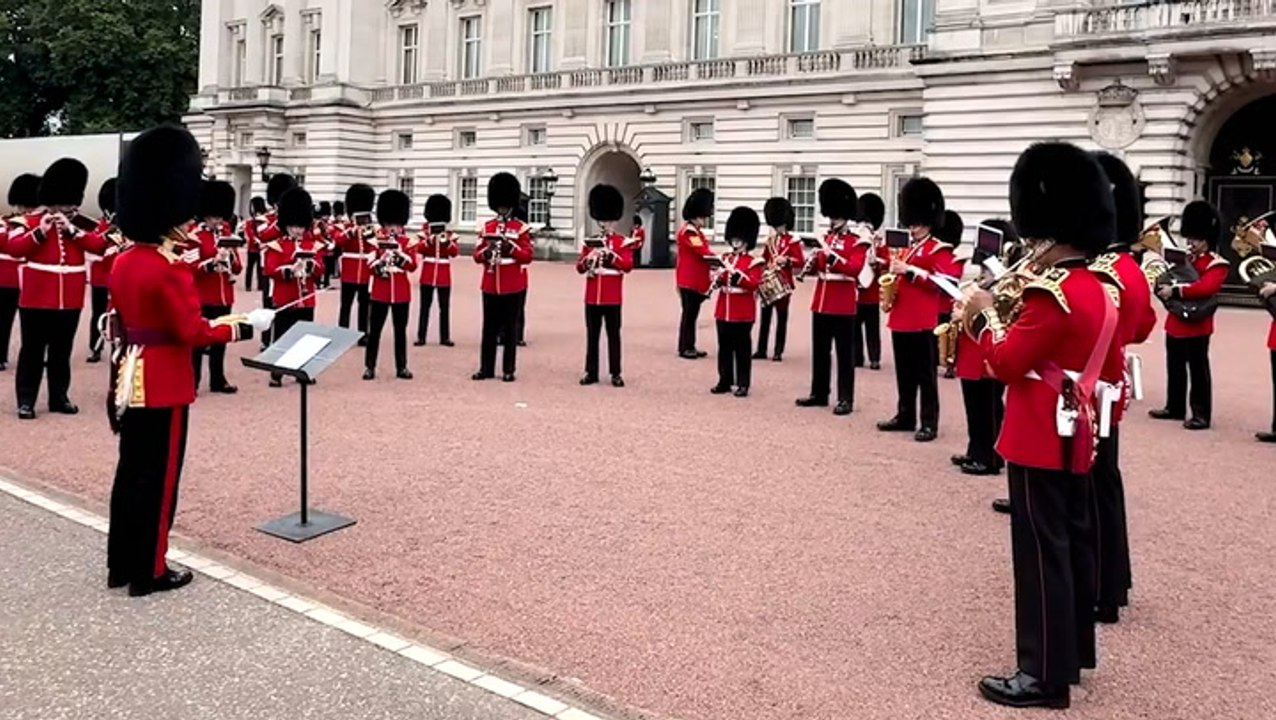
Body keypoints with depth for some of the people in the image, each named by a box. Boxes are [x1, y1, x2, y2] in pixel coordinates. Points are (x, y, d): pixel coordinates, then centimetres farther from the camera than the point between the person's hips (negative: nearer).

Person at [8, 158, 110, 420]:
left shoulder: (82, 223, 7)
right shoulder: (32, 221, -1)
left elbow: (100, 245, -7)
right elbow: (13, 247, -11)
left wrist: (72, 230, -16)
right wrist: (40, 232, -22)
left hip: (70, 300, 3)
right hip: (37, 299, -3)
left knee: (62, 350, 12)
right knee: (32, 350, 2)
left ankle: (59, 397, 21)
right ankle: (26, 400, 7)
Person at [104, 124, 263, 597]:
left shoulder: (122, 262, 7)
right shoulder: (170, 270, -20)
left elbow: (125, 322, 14)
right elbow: (192, 333, -19)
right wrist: (240, 329, -9)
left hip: (130, 382, 9)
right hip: (164, 387, -9)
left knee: (130, 471, 16)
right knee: (158, 478, 2)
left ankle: (120, 564, 26)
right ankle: (148, 572, 11)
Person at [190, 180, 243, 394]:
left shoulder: (227, 235, 11)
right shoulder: (195, 237, -6)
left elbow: (238, 268, 10)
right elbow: (192, 268, -13)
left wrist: (231, 257, -11)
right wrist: (213, 260, -25)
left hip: (224, 296, 6)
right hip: (203, 297, -6)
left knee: (220, 339, 11)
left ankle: (218, 380, 20)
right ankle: (192, 382, 3)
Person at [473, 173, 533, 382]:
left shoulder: (521, 228, -1)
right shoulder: (487, 227, 8)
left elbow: (527, 257, -7)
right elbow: (477, 256, 5)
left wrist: (510, 247, -21)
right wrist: (487, 250, -16)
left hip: (514, 286, -3)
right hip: (491, 285, 3)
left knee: (510, 328, 3)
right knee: (489, 327, 6)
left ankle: (509, 369, 10)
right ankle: (486, 368, 13)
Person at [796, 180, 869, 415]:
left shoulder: (857, 242, -6)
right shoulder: (825, 239, 13)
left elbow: (855, 268, -20)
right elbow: (817, 268, 13)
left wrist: (832, 256, -28)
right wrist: (811, 263, -8)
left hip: (843, 305, -6)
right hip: (821, 302, 7)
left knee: (844, 353, -1)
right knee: (820, 351, 11)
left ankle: (845, 399, 3)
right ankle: (819, 393, 21)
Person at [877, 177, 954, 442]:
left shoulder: (939, 250, -6)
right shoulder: (908, 249, 18)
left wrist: (909, 270, -21)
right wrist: (891, 278, 4)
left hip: (923, 322, -8)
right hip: (901, 320, 8)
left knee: (925, 375, -3)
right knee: (904, 374, 13)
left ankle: (929, 423, 1)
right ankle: (905, 416, 21)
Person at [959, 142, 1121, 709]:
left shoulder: (1050, 294, -20)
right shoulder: (1097, 290, 11)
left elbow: (1006, 362, -18)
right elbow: (1109, 366, 18)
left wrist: (983, 316, -6)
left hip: (1040, 440, -10)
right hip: (1074, 435, 10)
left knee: (1042, 551, -4)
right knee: (1071, 542, 17)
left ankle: (1045, 674, 4)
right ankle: (1072, 651, 30)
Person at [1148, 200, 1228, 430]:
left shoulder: (1216, 264, -11)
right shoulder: (1187, 258, 14)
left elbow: (1206, 287, -28)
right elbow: (1178, 280, 24)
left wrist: (1175, 292, -30)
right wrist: (1165, 284, 2)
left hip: (1196, 325, -8)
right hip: (1175, 321, 8)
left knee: (1198, 369, -3)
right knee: (1175, 368, 14)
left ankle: (1201, 414, 2)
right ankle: (1175, 407, 25)